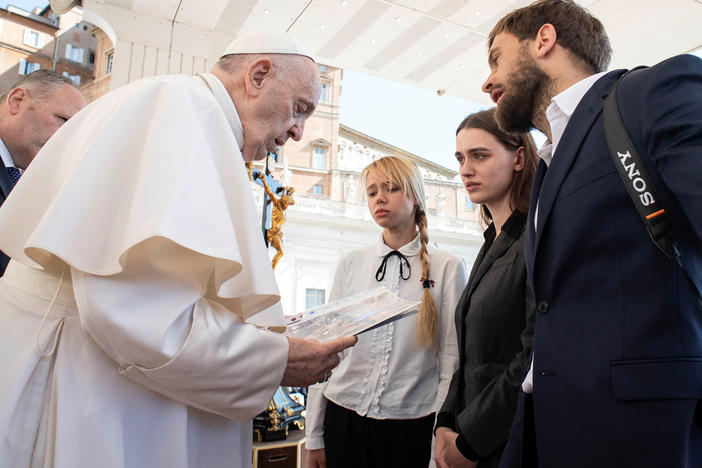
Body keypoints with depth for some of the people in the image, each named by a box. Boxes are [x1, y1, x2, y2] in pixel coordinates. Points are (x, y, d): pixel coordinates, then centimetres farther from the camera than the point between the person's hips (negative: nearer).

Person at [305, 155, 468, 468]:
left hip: (412, 423, -2)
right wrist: (314, 435, 3)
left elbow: (451, 359, -4)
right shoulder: (350, 264, 2)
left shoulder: (447, 267, -4)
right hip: (343, 417, 2)